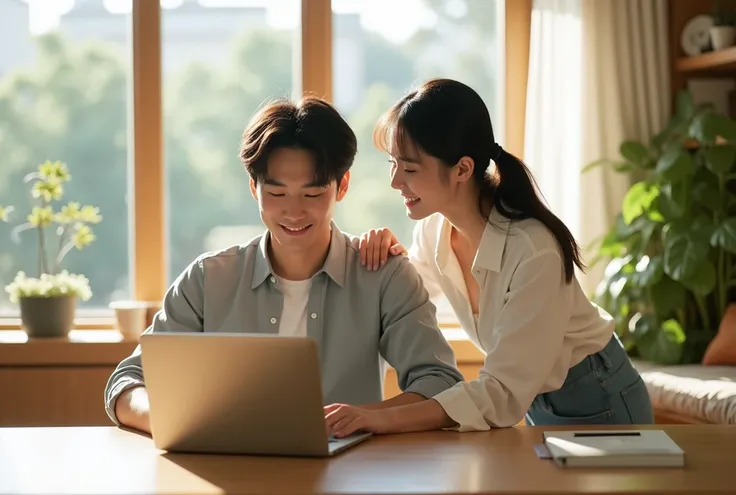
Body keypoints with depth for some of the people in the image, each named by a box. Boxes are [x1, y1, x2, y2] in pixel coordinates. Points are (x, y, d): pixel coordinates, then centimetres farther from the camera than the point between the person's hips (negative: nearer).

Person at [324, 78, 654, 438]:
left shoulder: (534, 253, -31)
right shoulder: (434, 229, -11)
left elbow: (504, 394, -34)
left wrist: (385, 418, -44)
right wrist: (385, 260, -12)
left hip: (597, 406, -6)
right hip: (534, 405, 6)